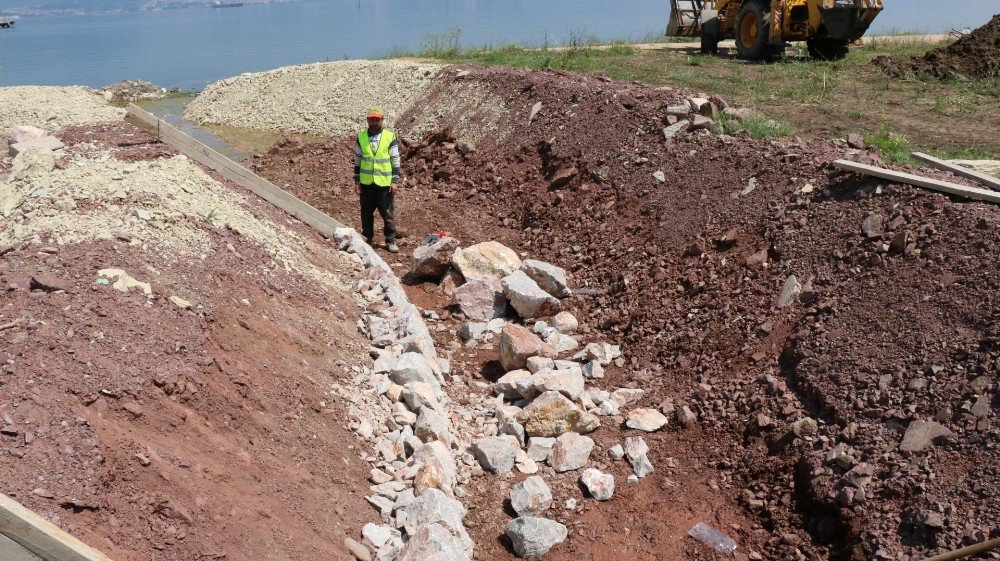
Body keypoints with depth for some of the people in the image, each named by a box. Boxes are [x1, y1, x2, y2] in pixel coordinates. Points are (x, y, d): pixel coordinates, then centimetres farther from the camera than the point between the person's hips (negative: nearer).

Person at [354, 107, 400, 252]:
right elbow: (357, 160, 10)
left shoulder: (390, 137, -2)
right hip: (366, 182, 2)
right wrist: (356, 181, 5)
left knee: (387, 213, 3)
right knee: (366, 213, 10)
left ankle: (390, 241, 13)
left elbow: (396, 160, 0)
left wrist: (395, 181, -5)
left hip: (384, 183, -2)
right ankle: (368, 239, 23)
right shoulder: (361, 137, 4)